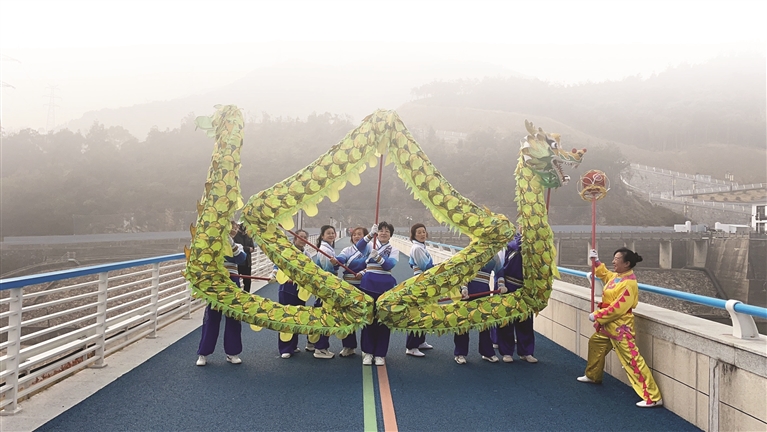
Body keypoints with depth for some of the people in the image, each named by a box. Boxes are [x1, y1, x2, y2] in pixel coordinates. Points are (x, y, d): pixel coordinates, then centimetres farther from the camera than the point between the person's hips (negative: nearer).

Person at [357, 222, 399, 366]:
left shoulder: (394, 250, 6)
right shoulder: (371, 245, 7)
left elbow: (390, 265, -13)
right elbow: (359, 246, -16)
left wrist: (377, 257, -29)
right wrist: (370, 234, -30)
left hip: (386, 285, 0)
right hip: (369, 283, 1)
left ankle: (380, 354, 11)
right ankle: (367, 352, 12)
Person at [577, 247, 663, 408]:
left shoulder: (629, 283, -24)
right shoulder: (616, 276, 4)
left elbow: (617, 308, -27)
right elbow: (604, 274, 30)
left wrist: (597, 316, -19)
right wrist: (596, 262, 19)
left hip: (620, 327, -11)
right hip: (608, 324, 11)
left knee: (632, 360, -12)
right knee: (595, 343, 28)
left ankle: (653, 397, -11)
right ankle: (593, 376, 49)